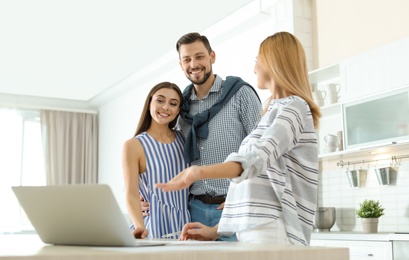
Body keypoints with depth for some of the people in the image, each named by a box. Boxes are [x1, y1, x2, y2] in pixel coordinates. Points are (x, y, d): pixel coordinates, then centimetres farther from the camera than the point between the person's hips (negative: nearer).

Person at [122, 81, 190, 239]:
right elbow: (131, 195, -11)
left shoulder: (184, 139, 9)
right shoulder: (134, 145, -5)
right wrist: (140, 227, -27)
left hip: (187, 224, 4)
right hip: (156, 226, -4)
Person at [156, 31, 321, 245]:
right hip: (252, 230, 8)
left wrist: (199, 172, -38)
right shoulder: (276, 111, 26)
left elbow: (256, 158, -22)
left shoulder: (294, 107, -2)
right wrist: (216, 230, 16)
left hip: (272, 230, -8)